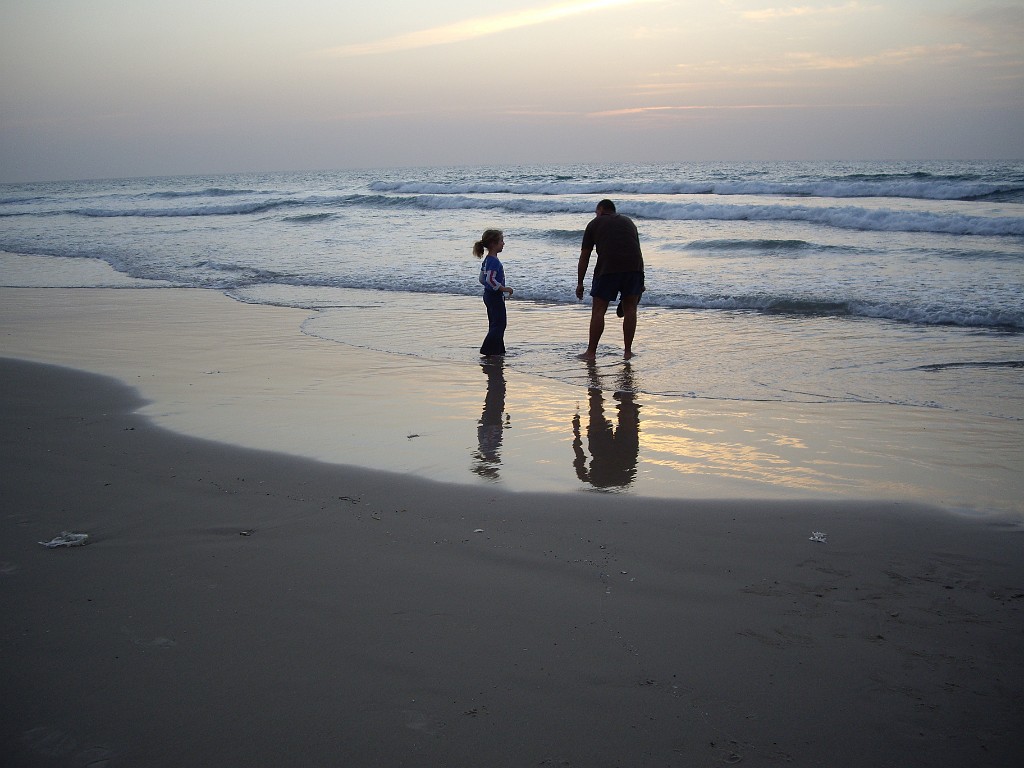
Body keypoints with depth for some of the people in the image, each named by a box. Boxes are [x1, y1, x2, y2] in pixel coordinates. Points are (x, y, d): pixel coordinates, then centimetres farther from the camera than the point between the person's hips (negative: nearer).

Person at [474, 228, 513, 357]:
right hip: (495, 296, -10)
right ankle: (488, 350, -7)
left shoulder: (486, 260, 10)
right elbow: (490, 279, -30)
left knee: (495, 324, 15)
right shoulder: (494, 261, -20)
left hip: (489, 295, 10)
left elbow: (482, 279, 16)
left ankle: (497, 350, 20)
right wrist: (504, 289, -22)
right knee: (499, 324, -6)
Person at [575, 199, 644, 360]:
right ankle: (627, 351, 15)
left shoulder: (594, 224, 18)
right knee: (630, 309, 13)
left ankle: (591, 352, 8)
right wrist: (639, 283, 30)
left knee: (598, 310, 5)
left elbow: (584, 256, 15)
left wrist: (580, 283, 20)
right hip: (634, 266, 3)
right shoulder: (628, 221, 27)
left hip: (607, 268, -3)